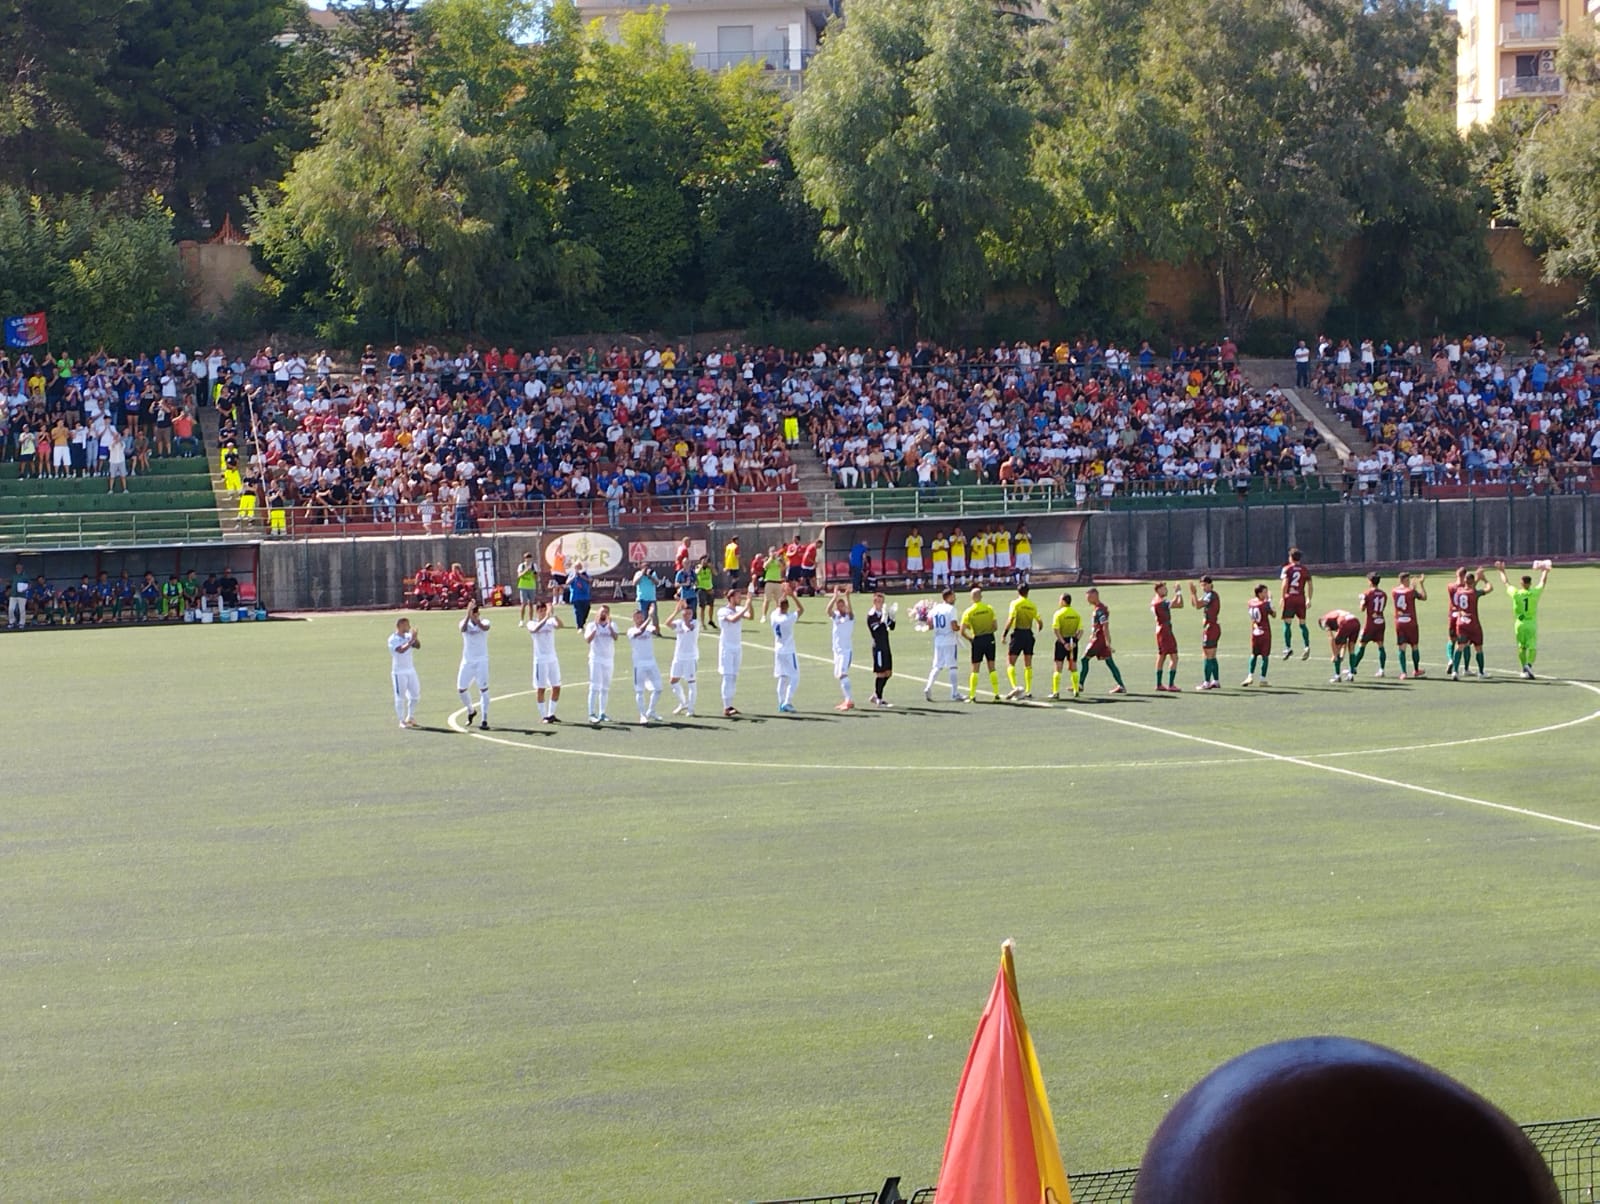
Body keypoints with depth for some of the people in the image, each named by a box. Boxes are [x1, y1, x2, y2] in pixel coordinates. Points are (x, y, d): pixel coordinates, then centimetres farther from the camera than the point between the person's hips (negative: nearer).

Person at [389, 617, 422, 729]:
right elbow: (401, 650, -26)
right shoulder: (393, 639, -12)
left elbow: (418, 646, 0)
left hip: (411, 670, 7)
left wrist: (415, 637, -16)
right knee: (400, 697, -2)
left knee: (415, 695, 10)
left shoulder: (408, 636, 8)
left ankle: (410, 717, 25)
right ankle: (402, 721, 5)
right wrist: (411, 640, -28)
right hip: (399, 672, -7)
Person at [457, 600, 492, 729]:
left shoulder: (484, 622, -6)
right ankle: (471, 711, 34)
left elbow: (485, 627, -32)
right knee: (461, 688, 7)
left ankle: (485, 720, -12)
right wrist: (468, 615, -42)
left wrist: (476, 619, -51)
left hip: (481, 660, -3)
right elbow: (462, 629, -27)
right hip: (467, 661, 3)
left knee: (483, 688, -11)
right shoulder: (464, 623, -1)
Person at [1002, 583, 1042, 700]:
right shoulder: (1032, 605, 5)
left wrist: (1004, 634, -11)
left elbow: (1011, 619, -17)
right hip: (1029, 634, 4)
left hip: (1017, 633, -4)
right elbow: (1040, 622, 7)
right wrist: (1039, 629, 29)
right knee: (1028, 665, 13)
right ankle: (1028, 691, 14)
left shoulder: (1015, 603, -6)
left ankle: (1015, 687, -22)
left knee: (1010, 663, -2)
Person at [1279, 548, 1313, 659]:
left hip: (1289, 598, -3)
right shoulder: (1305, 570, 9)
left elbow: (1285, 584, -12)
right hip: (1301, 598, 3)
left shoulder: (1286, 569, -1)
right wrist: (1309, 599, 14)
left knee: (1287, 624, 2)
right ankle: (1307, 647, -5)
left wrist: (1282, 598, -11)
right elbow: (1309, 585, 7)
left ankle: (1288, 647, -4)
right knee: (1302, 624, 8)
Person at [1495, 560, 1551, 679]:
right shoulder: (1535, 593, -7)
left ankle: (1524, 669, 18)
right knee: (1532, 647, -3)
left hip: (1520, 623, 1)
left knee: (1521, 647, 14)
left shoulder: (1516, 593, -6)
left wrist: (1502, 571, 27)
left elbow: (1506, 583, 11)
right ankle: (1529, 664, -26)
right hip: (1531, 623, -1)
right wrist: (1545, 571, 29)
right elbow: (1543, 582, 12)